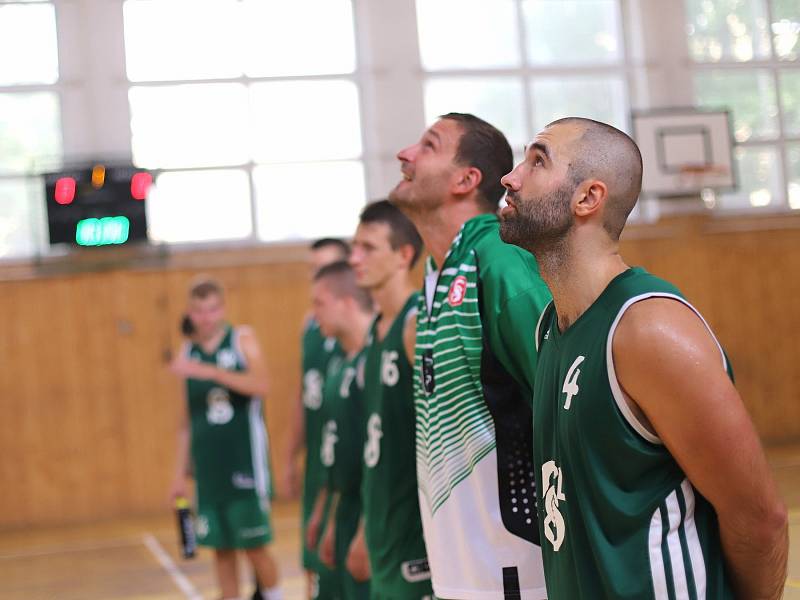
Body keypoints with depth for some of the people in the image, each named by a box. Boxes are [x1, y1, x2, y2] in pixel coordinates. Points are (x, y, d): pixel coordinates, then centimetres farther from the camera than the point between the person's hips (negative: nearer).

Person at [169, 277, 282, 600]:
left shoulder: (243, 338, -3)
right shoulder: (188, 353, 9)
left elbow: (260, 386, -22)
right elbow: (186, 420, 14)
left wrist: (210, 371, -31)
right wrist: (180, 472, 12)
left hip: (245, 461, -4)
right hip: (207, 466, 4)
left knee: (255, 546, 0)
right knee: (221, 548, 8)